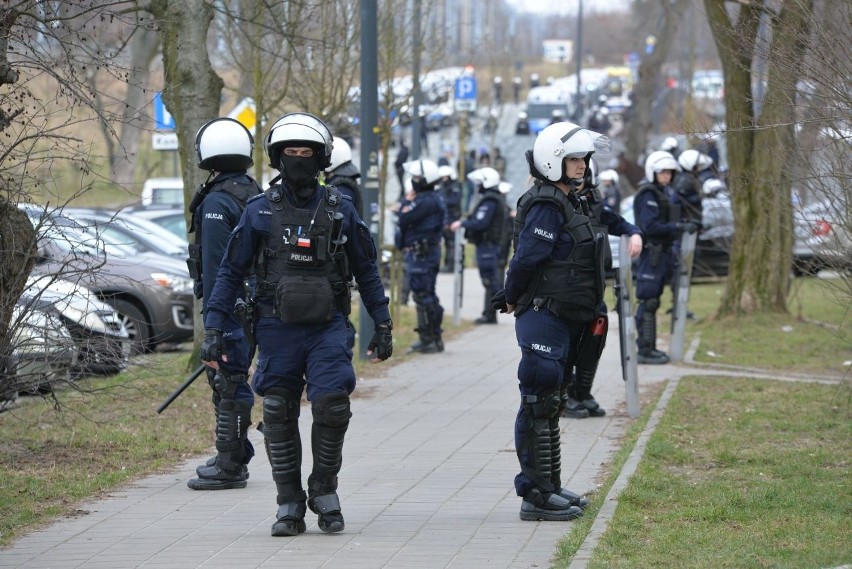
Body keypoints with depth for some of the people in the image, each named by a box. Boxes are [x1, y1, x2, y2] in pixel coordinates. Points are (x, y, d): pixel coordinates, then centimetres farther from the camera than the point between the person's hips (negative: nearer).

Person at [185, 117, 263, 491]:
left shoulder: (217, 202, -16)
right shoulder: (255, 195, 13)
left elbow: (214, 267, -20)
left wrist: (212, 316, -19)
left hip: (229, 305, -9)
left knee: (229, 383, -6)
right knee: (233, 380, 18)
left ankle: (230, 467, -3)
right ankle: (233, 457, 27)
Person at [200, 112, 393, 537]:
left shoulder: (340, 211, 5)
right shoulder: (259, 212, 2)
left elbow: (366, 271, 12)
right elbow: (231, 273, 5)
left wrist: (383, 326, 9)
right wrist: (212, 330, -2)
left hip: (327, 328, 0)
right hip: (277, 330, 1)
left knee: (332, 406, -15)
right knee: (279, 417, 2)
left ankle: (324, 489, 6)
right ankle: (289, 503, 14)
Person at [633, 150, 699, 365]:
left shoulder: (664, 192, 16)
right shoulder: (648, 195, -14)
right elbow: (650, 227, -22)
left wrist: (684, 227, 7)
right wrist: (679, 227, -23)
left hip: (662, 251, 10)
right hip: (651, 252, -10)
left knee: (651, 302, 14)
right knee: (648, 301, -7)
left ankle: (648, 347, 20)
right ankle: (645, 350, -5)